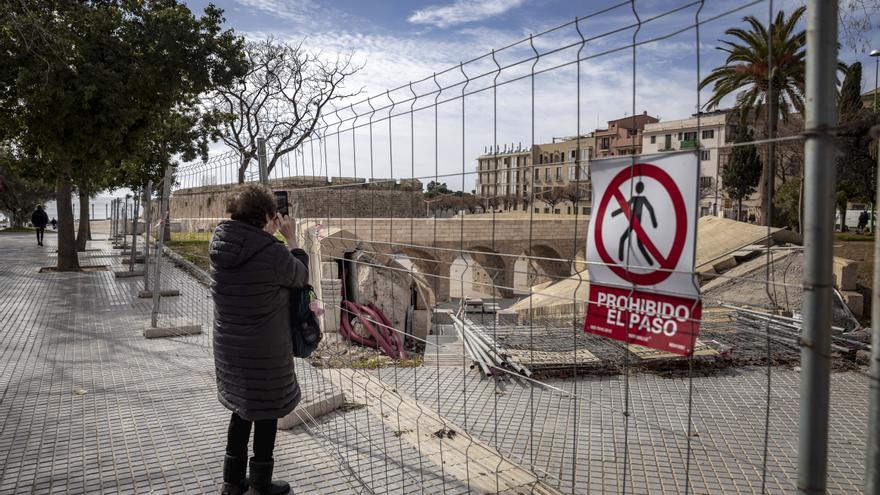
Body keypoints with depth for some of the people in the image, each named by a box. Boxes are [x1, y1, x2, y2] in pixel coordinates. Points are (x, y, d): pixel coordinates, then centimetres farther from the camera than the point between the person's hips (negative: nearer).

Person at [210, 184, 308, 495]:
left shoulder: (220, 245, -4)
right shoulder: (271, 252, -23)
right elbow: (301, 276, -5)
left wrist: (267, 236, 11)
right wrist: (290, 238, 2)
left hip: (228, 346, 7)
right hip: (265, 351, -6)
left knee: (242, 409, 22)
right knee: (266, 414, 11)